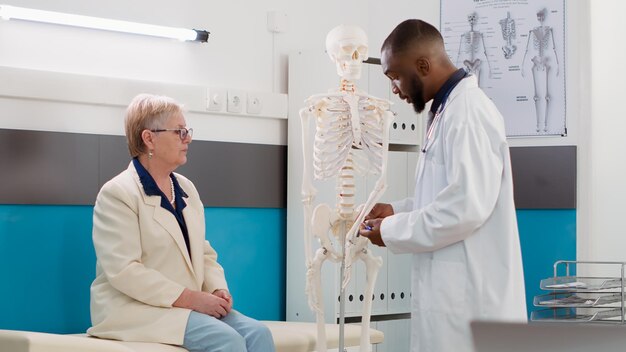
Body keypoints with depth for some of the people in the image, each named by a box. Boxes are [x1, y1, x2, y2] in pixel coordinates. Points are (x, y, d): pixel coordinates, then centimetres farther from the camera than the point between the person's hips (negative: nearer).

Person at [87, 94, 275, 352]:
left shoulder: (186, 189, 16)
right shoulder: (117, 194, -8)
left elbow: (204, 254, 18)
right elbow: (124, 272, -18)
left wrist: (218, 290, -4)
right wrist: (190, 298, -20)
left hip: (190, 305, 7)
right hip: (136, 309, -7)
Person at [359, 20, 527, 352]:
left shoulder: (468, 111, -16)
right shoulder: (448, 109, 15)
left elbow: (468, 206, -23)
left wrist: (392, 232, -13)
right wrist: (396, 212, 11)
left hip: (471, 295, -9)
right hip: (453, 290, 9)